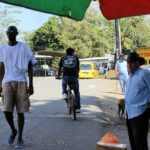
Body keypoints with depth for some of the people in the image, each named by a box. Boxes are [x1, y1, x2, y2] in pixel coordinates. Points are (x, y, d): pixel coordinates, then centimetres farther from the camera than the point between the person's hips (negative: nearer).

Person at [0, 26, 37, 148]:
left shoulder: (24, 47, 1)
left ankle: (20, 138, 14)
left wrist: (31, 85, -4)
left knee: (20, 111, 0)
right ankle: (13, 131, 19)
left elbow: (30, 66, 1)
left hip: (21, 82, -2)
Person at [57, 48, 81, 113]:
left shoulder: (63, 58, 17)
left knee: (64, 83, 37)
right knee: (77, 92, 15)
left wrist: (58, 76, 36)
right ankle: (78, 108, 14)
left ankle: (64, 93, 13)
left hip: (65, 76, 0)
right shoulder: (76, 58, 16)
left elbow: (59, 68, 21)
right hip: (74, 77, 0)